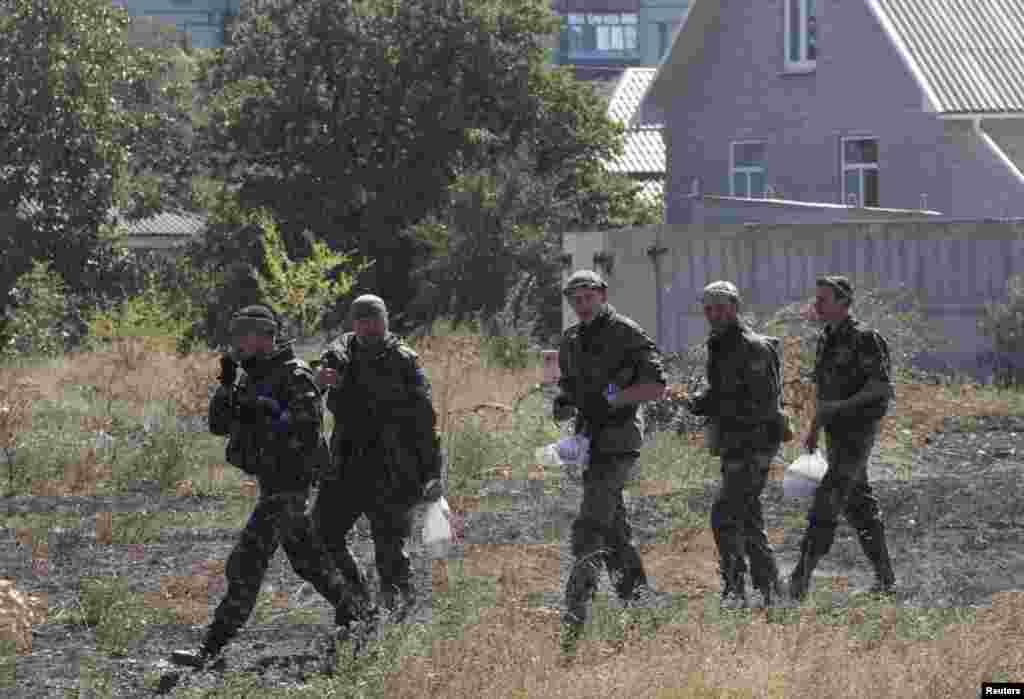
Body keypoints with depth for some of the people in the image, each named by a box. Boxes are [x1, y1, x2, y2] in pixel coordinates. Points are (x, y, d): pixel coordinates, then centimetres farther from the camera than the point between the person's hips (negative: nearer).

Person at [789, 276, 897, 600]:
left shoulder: (863, 339, -13)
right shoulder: (826, 339, 13)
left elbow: (881, 386, -17)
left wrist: (843, 406, -23)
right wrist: (814, 428, 21)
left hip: (857, 431, -9)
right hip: (836, 434, 9)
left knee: (827, 500, -15)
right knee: (859, 505, 11)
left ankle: (802, 574, -19)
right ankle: (885, 577, 18)